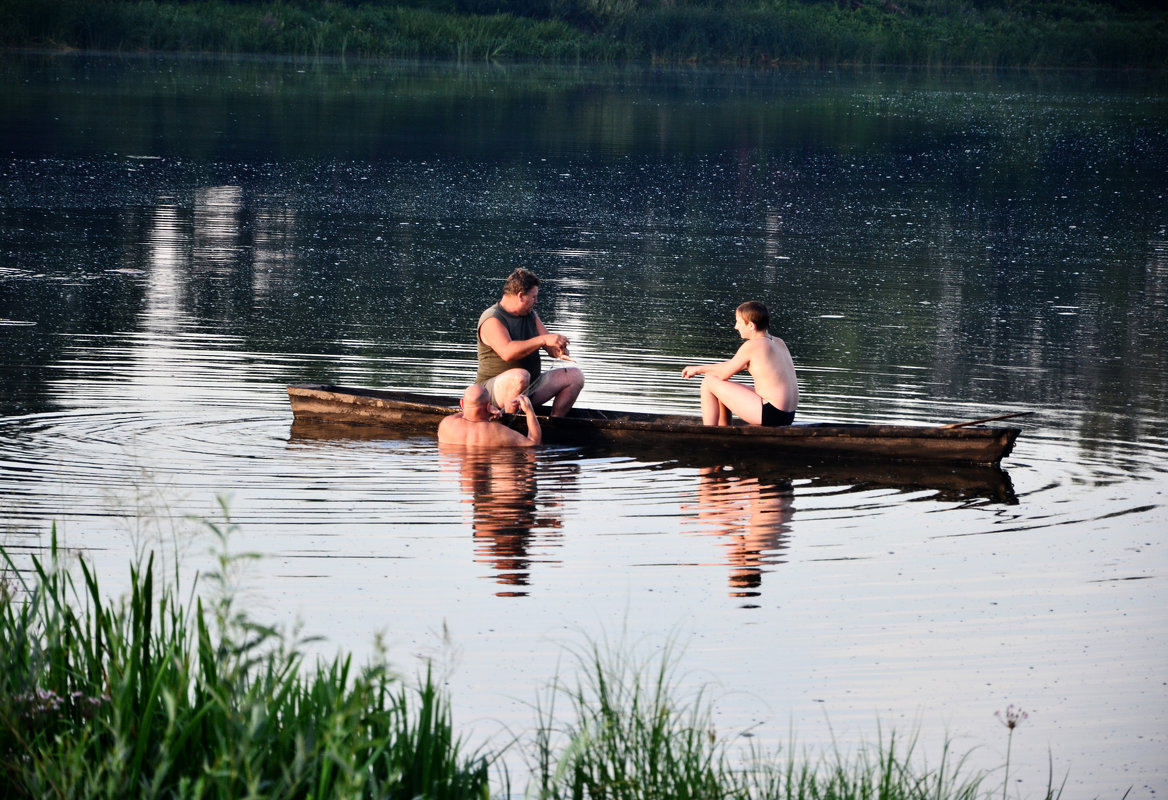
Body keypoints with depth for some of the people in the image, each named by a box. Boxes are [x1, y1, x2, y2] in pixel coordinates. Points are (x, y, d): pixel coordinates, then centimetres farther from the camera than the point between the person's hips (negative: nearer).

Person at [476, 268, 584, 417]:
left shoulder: (531, 315, 12)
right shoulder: (492, 319, -15)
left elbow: (551, 347, 9)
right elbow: (507, 352, -31)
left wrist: (559, 351, -17)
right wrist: (543, 340, -33)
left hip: (530, 388, 8)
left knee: (575, 375, -2)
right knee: (520, 376, -41)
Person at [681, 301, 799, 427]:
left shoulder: (752, 346, -13)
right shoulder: (778, 343, 13)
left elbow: (724, 374, -3)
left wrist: (699, 369, 14)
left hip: (769, 414, -9)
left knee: (709, 383, 0)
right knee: (722, 392, 27)